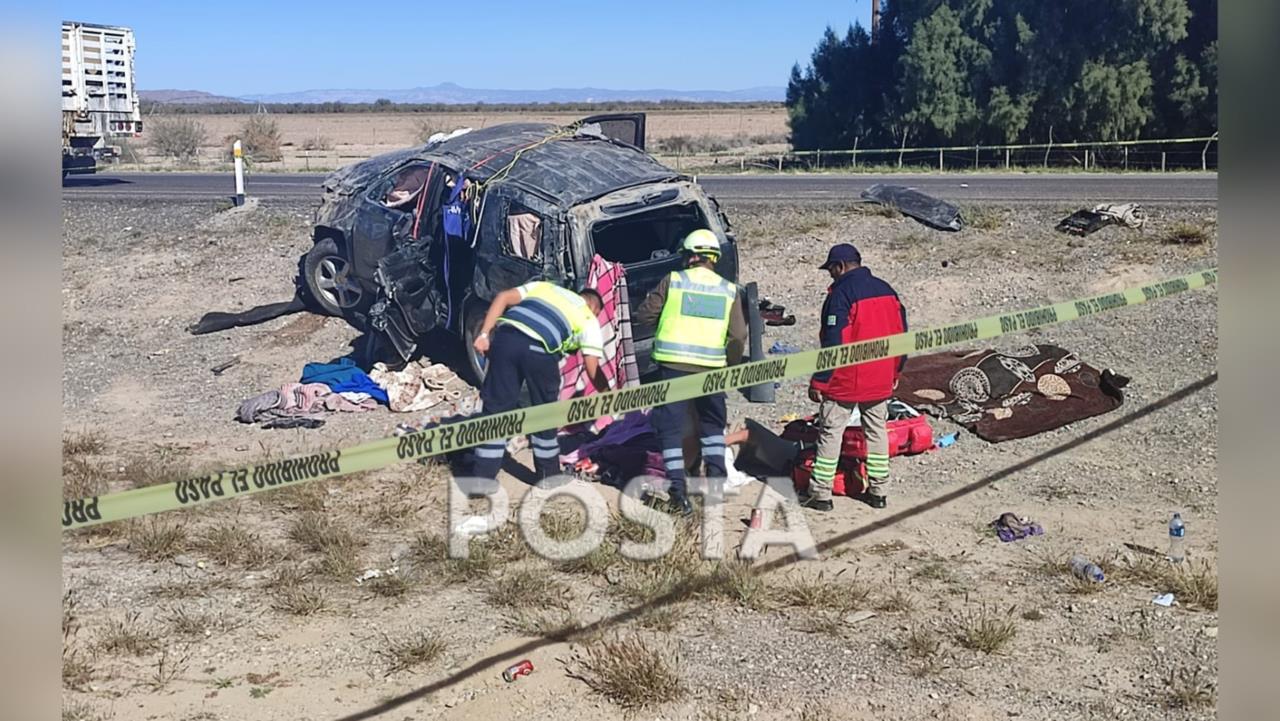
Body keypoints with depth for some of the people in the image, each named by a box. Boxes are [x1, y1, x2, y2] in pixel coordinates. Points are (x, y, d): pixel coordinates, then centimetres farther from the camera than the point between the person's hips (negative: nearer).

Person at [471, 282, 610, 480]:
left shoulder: (543, 286, 35)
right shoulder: (589, 320, 25)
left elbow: (503, 297, 18)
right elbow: (593, 369, 16)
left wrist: (484, 334, 12)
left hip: (506, 336, 3)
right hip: (539, 349, -3)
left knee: (497, 408, 11)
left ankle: (481, 479, 14)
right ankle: (548, 476, 32)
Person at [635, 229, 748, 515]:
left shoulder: (673, 281, -1)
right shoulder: (729, 290, 6)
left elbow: (643, 316, 2)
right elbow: (738, 336, 3)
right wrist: (731, 367, 16)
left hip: (673, 364, -2)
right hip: (711, 368, 2)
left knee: (671, 427, 4)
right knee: (712, 425, 22)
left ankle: (678, 490, -2)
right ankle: (716, 476, 19)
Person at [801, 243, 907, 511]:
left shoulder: (842, 293, -15)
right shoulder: (886, 290, 8)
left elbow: (832, 343, -18)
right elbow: (901, 335, 14)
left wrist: (819, 381, -14)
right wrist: (895, 372, 23)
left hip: (845, 381, -7)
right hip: (880, 381, 7)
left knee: (830, 433, 1)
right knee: (876, 430, 15)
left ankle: (820, 494, 4)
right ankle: (878, 491, 19)